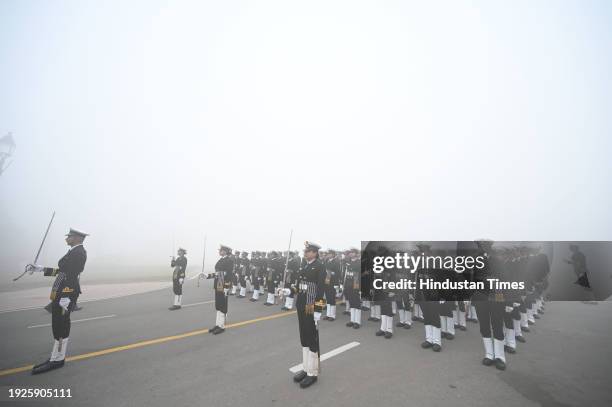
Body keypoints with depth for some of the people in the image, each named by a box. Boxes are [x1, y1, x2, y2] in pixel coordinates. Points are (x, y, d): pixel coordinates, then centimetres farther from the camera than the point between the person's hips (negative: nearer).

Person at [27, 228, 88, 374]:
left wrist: (66, 297, -24)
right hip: (60, 293, 10)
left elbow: (72, 275, -21)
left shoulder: (79, 252, -15)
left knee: (60, 326, -2)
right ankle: (57, 357, 28)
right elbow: (62, 271, 21)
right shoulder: (74, 251, 17)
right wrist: (40, 269, 21)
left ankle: (57, 360, 9)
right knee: (58, 326, 16)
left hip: (67, 293, -10)